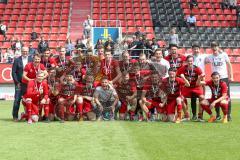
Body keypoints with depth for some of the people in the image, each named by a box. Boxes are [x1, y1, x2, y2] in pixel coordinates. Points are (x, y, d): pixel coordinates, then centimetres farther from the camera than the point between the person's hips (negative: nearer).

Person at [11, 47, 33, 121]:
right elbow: (13, 72, 3)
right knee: (17, 100, -2)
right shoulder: (17, 60, 4)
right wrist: (17, 82, -4)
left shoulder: (31, 59, 6)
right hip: (19, 83, 0)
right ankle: (15, 116, 6)